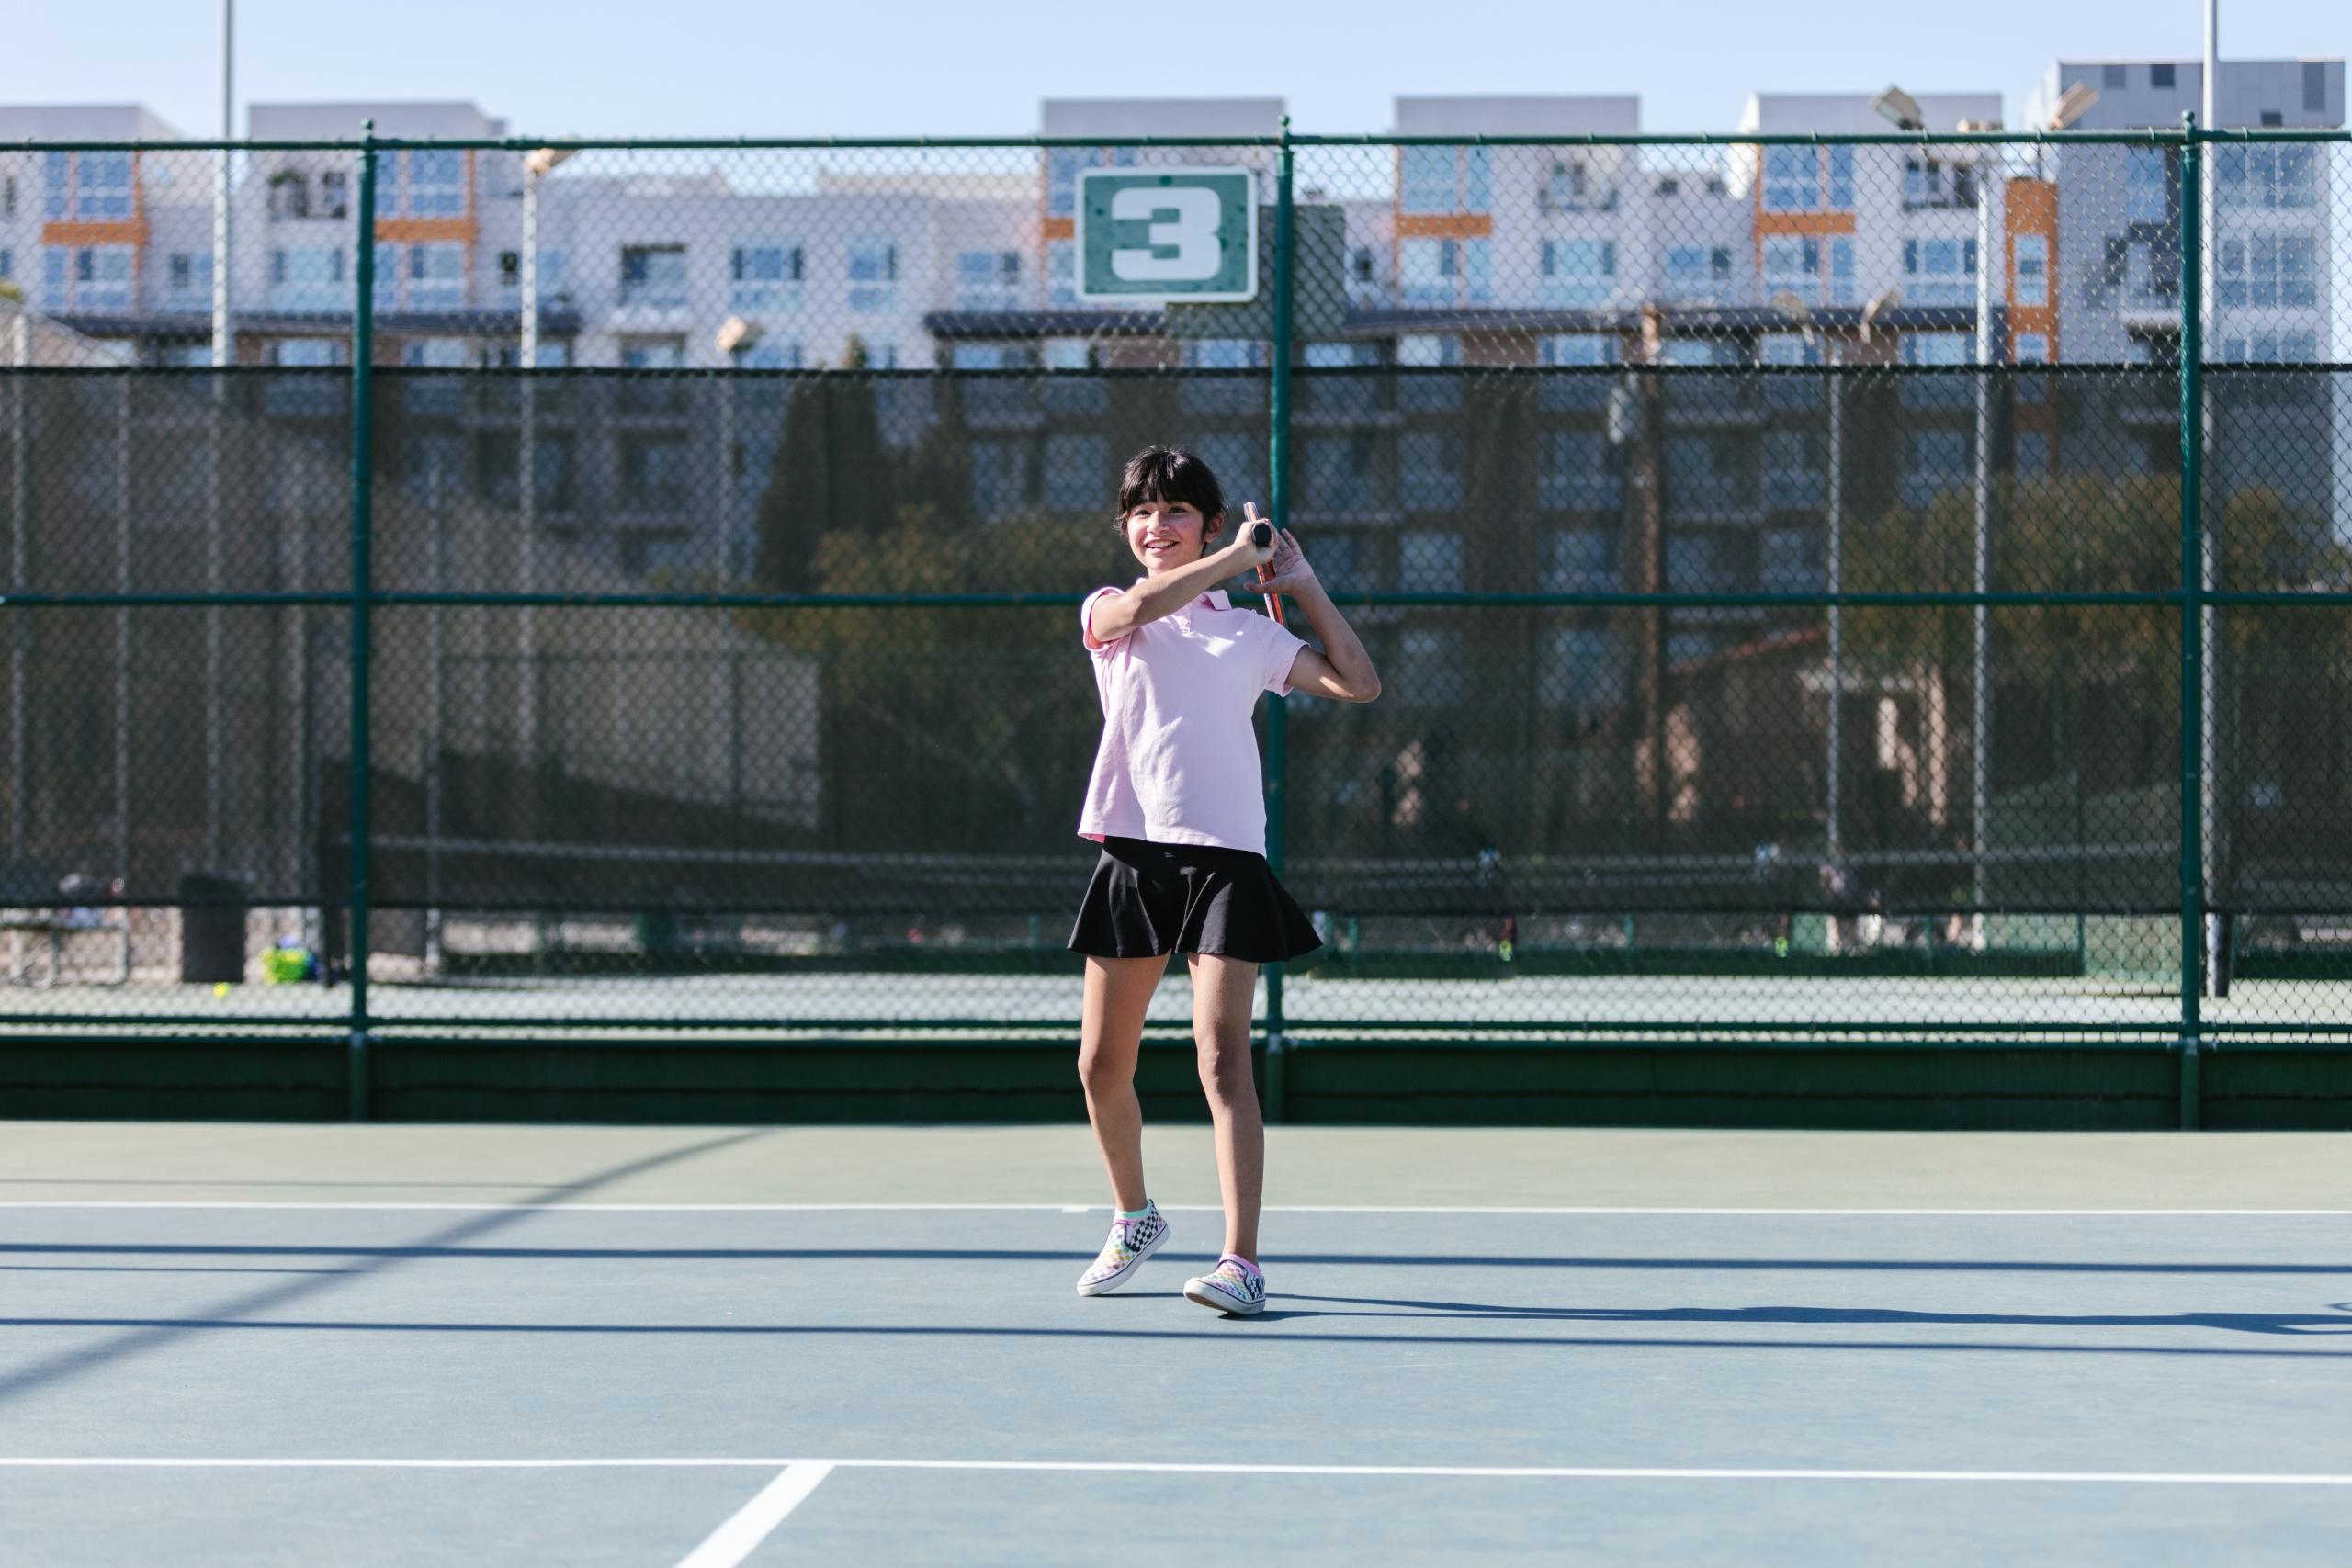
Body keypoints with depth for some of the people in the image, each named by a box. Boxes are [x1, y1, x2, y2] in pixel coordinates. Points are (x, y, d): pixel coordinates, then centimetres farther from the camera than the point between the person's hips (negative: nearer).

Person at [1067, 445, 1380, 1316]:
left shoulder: (1251, 632, 13)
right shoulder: (1106, 613, 10)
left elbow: (1359, 683, 10)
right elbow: (1142, 606, -15)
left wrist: (1304, 586, 11)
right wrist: (1235, 557, -7)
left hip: (1225, 858, -1)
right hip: (1132, 853, 1)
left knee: (1222, 1057, -13)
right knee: (1102, 1064, 7)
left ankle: (1242, 1261, -16)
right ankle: (1135, 1219, 31)